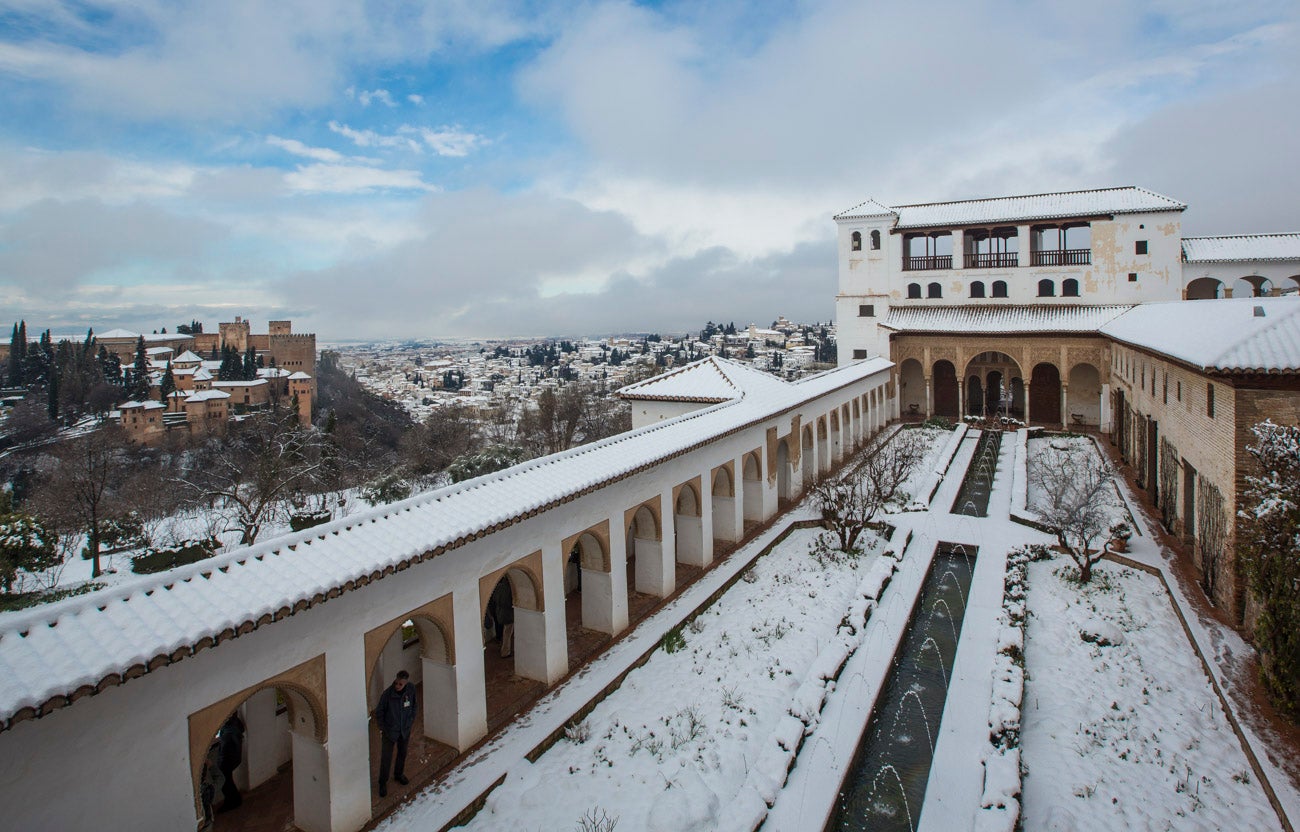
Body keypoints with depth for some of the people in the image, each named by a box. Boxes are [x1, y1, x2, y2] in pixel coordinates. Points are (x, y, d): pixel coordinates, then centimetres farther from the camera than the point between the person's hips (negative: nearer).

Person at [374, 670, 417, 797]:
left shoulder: (411, 690, -16)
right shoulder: (387, 694, -25)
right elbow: (379, 712, -9)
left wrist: (411, 722, 5)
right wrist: (382, 728, -5)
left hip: (405, 729, 3)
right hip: (390, 731, -3)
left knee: (402, 753, 22)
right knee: (386, 758, 6)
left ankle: (398, 774, 47)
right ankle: (383, 783, 28)